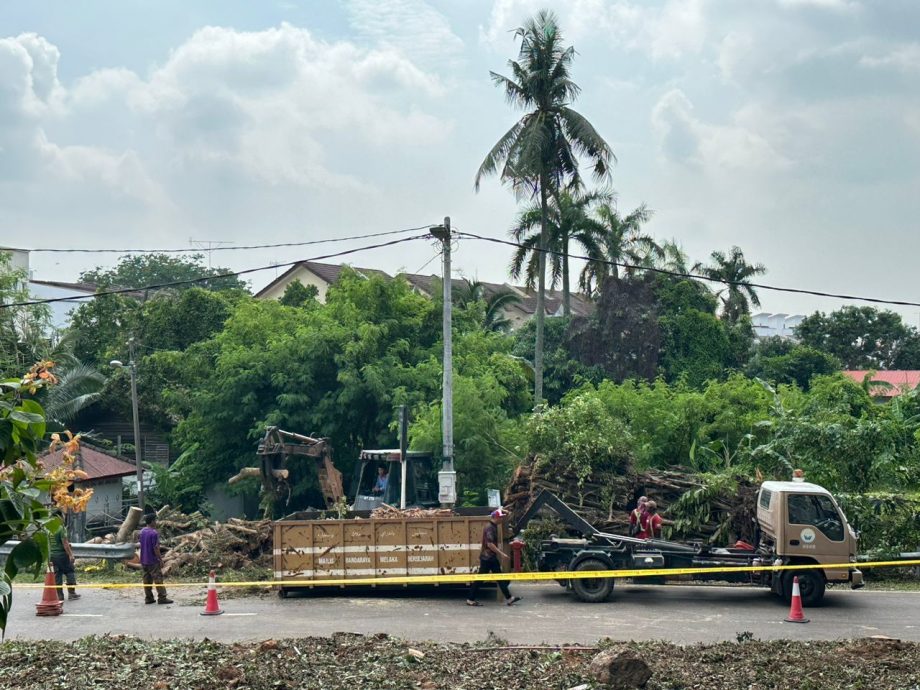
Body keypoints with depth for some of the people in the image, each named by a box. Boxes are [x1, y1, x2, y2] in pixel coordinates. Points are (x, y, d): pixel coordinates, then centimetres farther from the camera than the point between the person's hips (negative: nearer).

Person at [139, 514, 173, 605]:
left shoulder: (142, 531, 7)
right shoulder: (154, 533, -18)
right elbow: (156, 548, -20)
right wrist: (160, 559, -13)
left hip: (144, 560, 8)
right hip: (153, 561, -8)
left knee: (147, 579, 11)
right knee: (158, 579, -3)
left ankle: (148, 598, 13)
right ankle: (162, 598, -3)